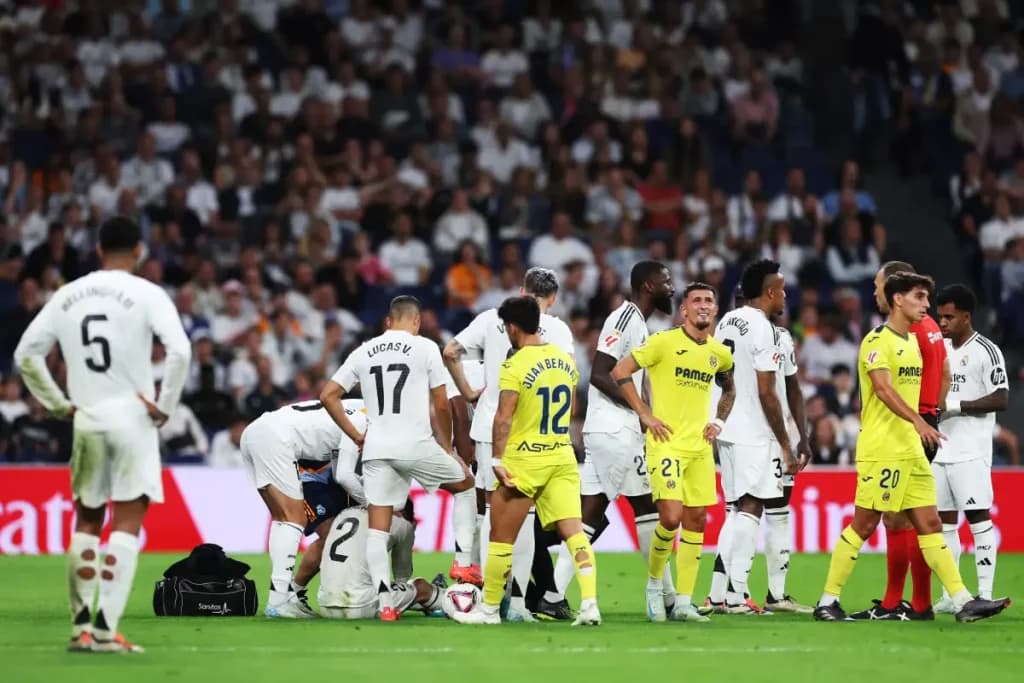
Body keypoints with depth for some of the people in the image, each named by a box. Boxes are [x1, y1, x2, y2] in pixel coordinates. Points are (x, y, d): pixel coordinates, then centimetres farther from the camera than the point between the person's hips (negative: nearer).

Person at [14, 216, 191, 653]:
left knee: (87, 522, 14)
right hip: (132, 420, -4)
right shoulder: (146, 294, -6)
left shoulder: (68, 296, 7)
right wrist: (165, 405, -8)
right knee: (127, 522, -2)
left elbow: (26, 355, 8)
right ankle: (106, 628, -10)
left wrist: (59, 404, 11)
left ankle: (81, 628, 12)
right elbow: (179, 351, -19)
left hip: (86, 421, 4)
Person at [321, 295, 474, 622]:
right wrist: (446, 446, 16)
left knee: (378, 527, 4)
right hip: (417, 445, -3)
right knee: (465, 485, 21)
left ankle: (385, 602, -6)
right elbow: (441, 406, 2)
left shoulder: (364, 353, 11)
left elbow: (328, 395, 10)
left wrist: (356, 436, 16)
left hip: (376, 449, 3)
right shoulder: (425, 348, 0)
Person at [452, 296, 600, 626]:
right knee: (574, 532, -2)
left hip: (524, 461, -5)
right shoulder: (565, 360, 8)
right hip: (562, 457, 6)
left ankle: (489, 608, 17)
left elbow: (503, 417, -20)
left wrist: (497, 460, -20)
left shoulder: (515, 366, -13)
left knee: (500, 538, 8)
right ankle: (590, 603, -17)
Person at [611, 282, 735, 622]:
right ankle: (654, 584, 8)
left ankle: (684, 603, 9)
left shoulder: (720, 353, 10)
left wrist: (719, 421, 13)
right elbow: (620, 371, -6)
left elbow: (729, 389, 30)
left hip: (700, 447, 6)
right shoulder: (664, 342, -7)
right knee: (671, 517, -16)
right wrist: (645, 415, -9)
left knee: (696, 521, 4)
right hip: (667, 443, -6)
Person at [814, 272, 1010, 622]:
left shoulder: (912, 343, 17)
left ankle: (963, 601, 1)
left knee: (930, 524, 5)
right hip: (881, 450, -8)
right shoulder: (878, 341, -10)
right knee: (864, 525, -6)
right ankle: (827, 601, 1)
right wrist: (918, 421, -36)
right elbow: (883, 387, -24)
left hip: (911, 450, 8)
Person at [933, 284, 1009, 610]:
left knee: (978, 516, -9)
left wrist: (957, 406, -17)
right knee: (944, 519, 6)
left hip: (971, 451, -7)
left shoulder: (985, 351, -7)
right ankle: (950, 595, 10)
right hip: (939, 447, 7)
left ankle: (985, 593, -9)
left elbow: (1001, 399, -13)